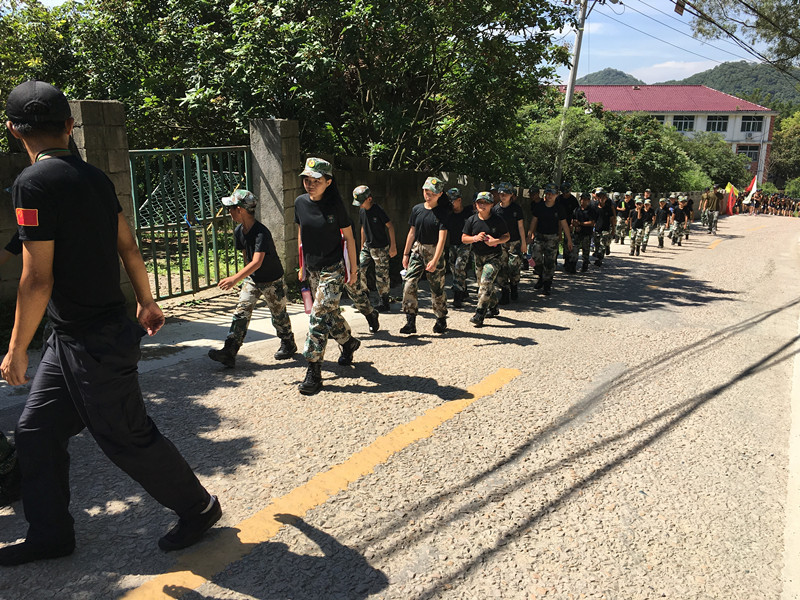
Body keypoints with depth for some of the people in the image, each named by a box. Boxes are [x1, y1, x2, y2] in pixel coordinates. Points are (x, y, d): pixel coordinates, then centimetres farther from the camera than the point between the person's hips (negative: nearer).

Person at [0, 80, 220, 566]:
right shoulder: (94, 176, 6)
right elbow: (128, 247, 12)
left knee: (128, 438, 5)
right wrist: (147, 303, 24)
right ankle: (51, 535, 28)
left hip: (94, 344, -8)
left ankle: (199, 508, 23)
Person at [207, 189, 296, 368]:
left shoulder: (261, 233, -29)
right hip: (252, 279, 6)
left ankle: (288, 345, 34)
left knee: (279, 315, 10)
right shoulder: (238, 231, -4)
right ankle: (229, 353, -10)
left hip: (273, 281, -6)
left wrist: (235, 278, -50)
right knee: (241, 313, -6)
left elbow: (257, 262, -40)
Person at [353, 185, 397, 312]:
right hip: (367, 246, 7)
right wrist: (362, 246, 18)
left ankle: (384, 303, 10)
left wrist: (393, 246, -13)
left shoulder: (378, 210, -17)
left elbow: (390, 226, -12)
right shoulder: (361, 211, 4)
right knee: (359, 270, -1)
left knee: (381, 276, -1)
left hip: (381, 248, -7)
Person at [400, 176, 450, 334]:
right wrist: (406, 253, 10)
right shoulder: (417, 209, 4)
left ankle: (441, 321, 22)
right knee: (409, 285, -8)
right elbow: (412, 233, 11)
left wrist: (435, 260, -24)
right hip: (417, 250, 3)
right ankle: (410, 322, -2)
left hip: (435, 252, -3)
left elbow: (442, 238, -16)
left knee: (437, 288, 4)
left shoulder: (442, 213, -9)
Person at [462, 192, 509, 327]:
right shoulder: (471, 220, 0)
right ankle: (493, 308, 37)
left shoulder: (498, 220, -6)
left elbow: (507, 236, 3)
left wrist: (496, 241, -17)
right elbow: (464, 238, 2)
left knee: (486, 282, -20)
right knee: (482, 284, 14)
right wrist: (475, 238, -18)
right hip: (478, 257, 5)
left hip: (494, 256, -5)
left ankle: (479, 315, -19)